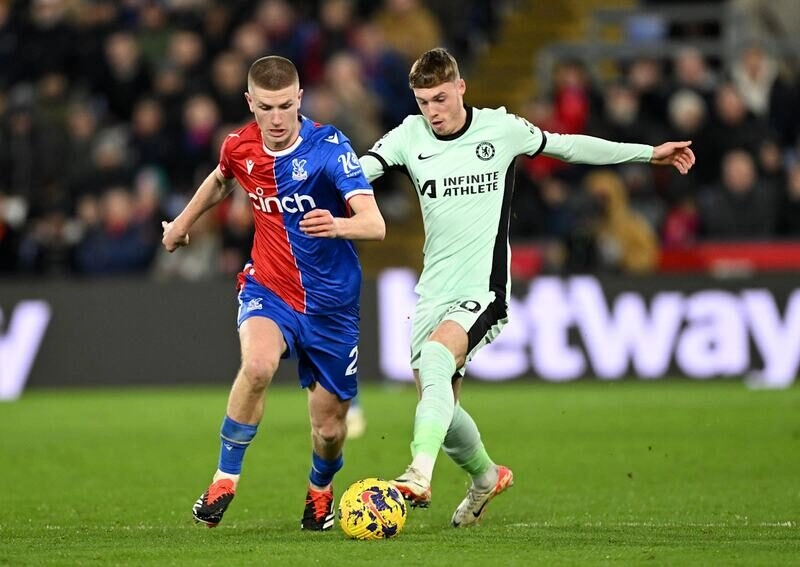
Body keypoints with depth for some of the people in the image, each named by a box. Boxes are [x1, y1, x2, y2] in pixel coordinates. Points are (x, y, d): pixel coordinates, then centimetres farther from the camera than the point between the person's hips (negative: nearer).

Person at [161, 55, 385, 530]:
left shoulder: (329, 147, -19)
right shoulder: (240, 147, -6)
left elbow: (375, 224, -31)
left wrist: (336, 225, -52)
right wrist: (184, 222, 34)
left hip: (330, 304, -1)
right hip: (268, 289, 1)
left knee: (329, 429, 5)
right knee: (258, 365, -33)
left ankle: (320, 490, 41)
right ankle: (225, 481, -18)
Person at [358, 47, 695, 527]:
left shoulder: (500, 128, -2)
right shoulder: (411, 136, 2)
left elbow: (569, 146, 12)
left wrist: (650, 153, 17)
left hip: (483, 289, -4)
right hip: (434, 291, 4)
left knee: (434, 357, -31)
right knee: (437, 406, 6)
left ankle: (420, 475, -43)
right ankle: (486, 476, 36)